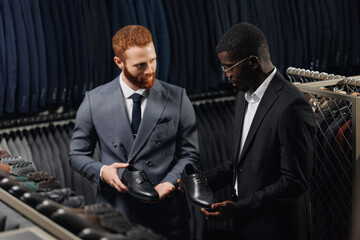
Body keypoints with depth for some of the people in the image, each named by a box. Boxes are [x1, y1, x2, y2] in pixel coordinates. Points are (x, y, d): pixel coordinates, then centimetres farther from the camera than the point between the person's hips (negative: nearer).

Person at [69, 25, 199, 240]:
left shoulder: (177, 99, -1)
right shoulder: (95, 101, 0)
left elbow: (189, 154, 3)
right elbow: (77, 154, 7)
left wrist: (170, 183, -14)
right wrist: (102, 171, -12)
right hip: (115, 214, 0)